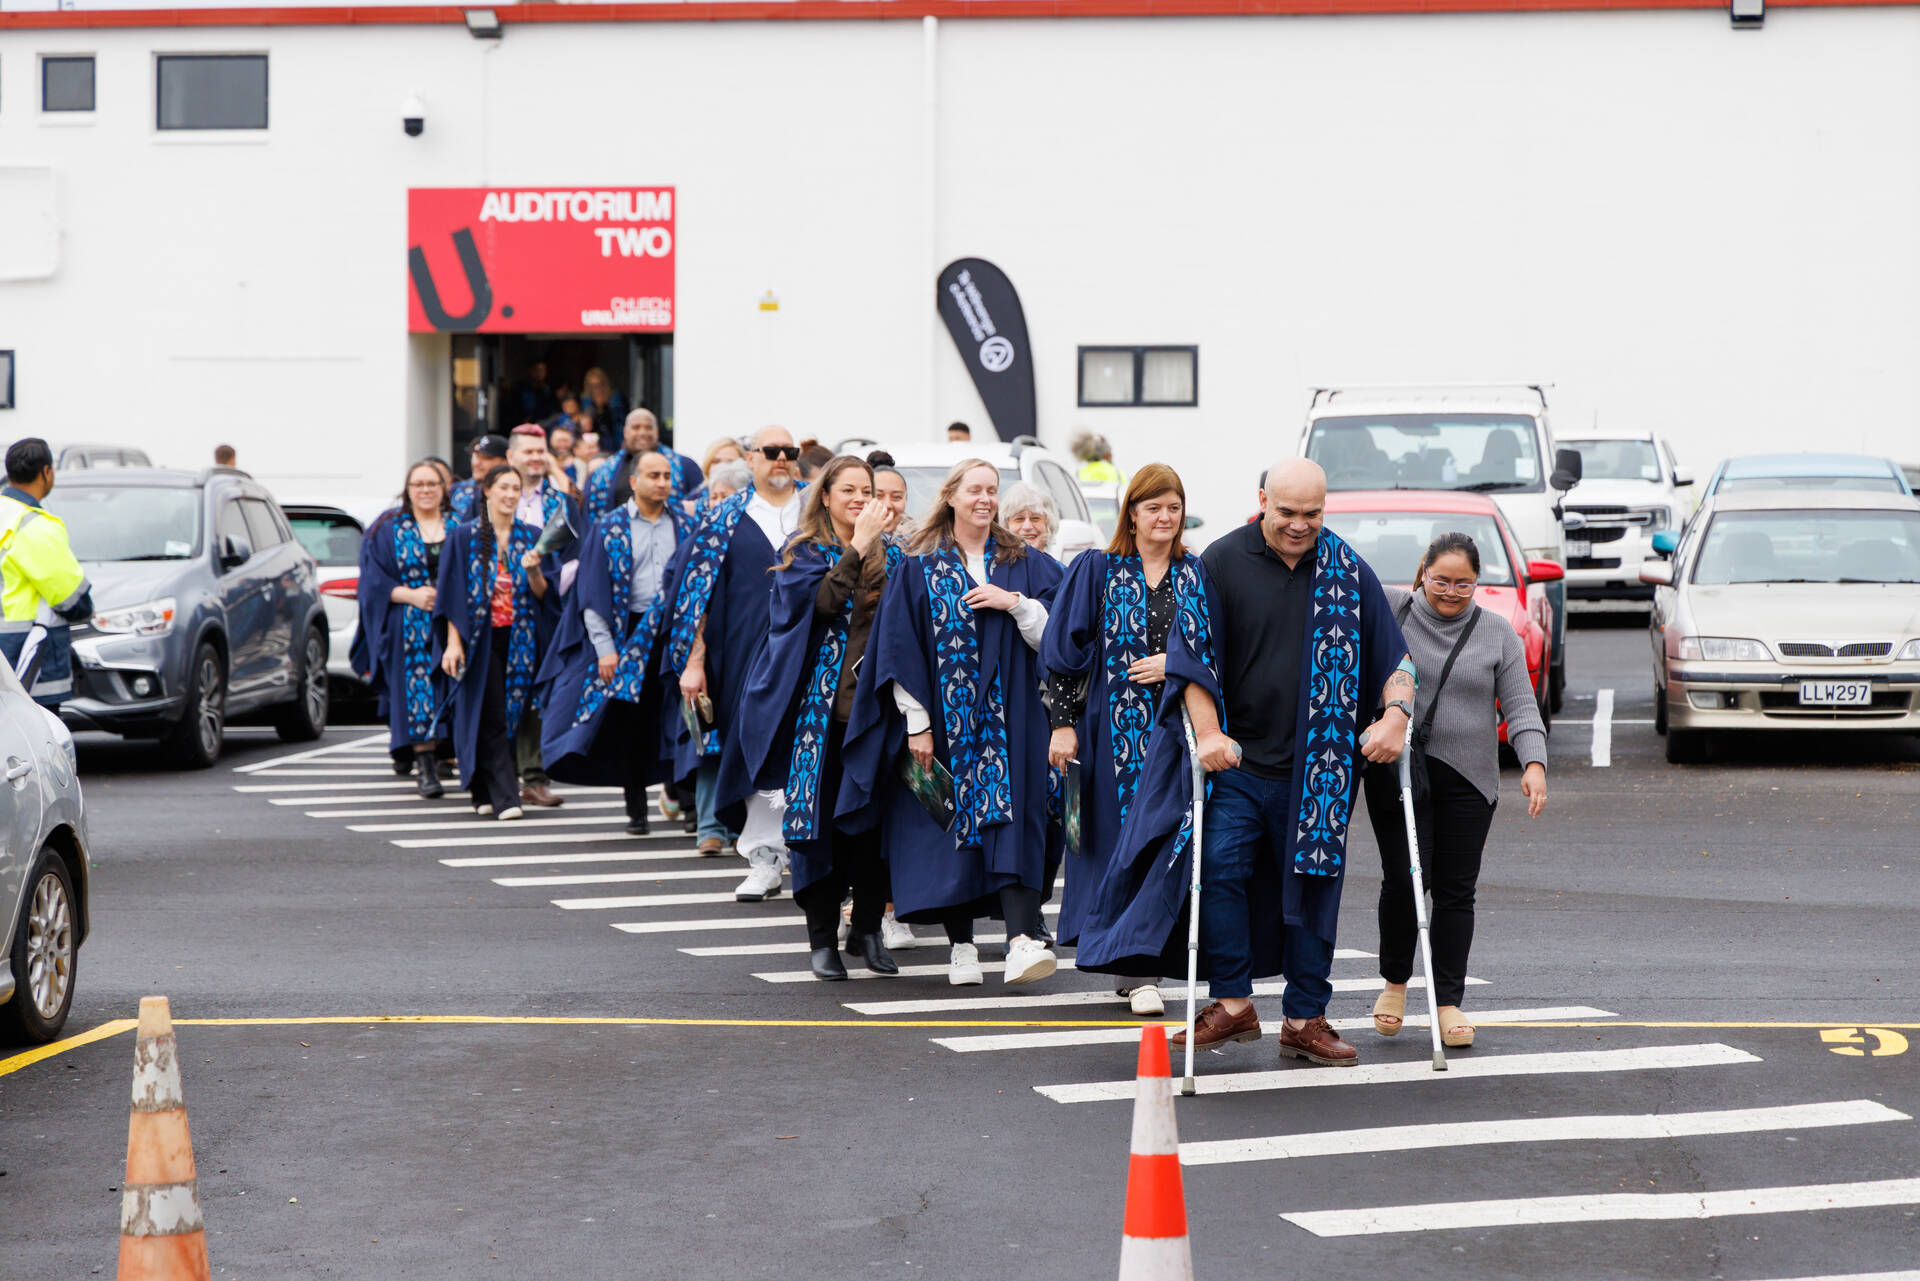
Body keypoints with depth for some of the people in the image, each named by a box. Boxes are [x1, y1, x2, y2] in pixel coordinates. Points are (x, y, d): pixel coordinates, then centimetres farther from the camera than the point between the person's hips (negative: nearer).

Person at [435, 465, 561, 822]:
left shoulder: (532, 537, 8)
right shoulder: (464, 537, 0)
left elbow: (544, 594, 5)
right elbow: (452, 593, -2)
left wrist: (534, 571, -15)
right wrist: (453, 641, -10)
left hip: (520, 640, 3)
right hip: (481, 638, -3)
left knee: (512, 714, 5)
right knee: (491, 718, -8)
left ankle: (484, 792, 18)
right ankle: (504, 796, -11)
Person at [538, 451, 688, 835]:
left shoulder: (684, 523, 7)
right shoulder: (609, 527, 2)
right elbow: (594, 592, 0)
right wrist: (604, 647, -9)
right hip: (629, 633, -1)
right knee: (630, 722, 3)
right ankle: (636, 809, 11)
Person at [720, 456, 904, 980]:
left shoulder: (889, 554, 12)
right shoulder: (803, 552, 3)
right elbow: (822, 601, -17)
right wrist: (858, 546, -19)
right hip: (819, 703, -3)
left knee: (874, 815, 0)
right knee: (819, 815, -1)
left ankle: (868, 930, 11)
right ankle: (823, 938, 6)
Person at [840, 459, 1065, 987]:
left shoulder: (1024, 566, 9)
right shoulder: (919, 567, 4)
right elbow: (901, 650, -1)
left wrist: (1014, 602, -12)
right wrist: (916, 723, -8)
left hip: (1008, 720, 0)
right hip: (945, 719, 0)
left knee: (1010, 819, -12)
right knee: (952, 822, 0)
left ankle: (1023, 941, -23)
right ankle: (961, 945, 10)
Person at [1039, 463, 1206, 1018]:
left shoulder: (1197, 576, 10)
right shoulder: (1096, 571, 4)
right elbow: (1065, 650, 2)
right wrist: (1063, 722, -5)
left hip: (1181, 727, 2)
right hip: (1116, 730, -2)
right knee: (1125, 838, -7)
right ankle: (1139, 972, -6)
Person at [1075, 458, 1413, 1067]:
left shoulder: (1348, 571, 4)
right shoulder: (1223, 562, -1)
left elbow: (1394, 657, 7)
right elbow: (1192, 658, -2)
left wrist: (1396, 714, -11)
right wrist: (1208, 733, -13)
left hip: (1317, 767, 1)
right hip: (1237, 760, -1)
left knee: (1313, 885, 4)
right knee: (1218, 869, -11)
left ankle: (1305, 1019, 13)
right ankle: (1233, 1004, 2)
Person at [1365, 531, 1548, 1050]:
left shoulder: (1497, 633, 6)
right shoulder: (1391, 612, 2)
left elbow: (1520, 705, 2)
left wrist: (1534, 762, -12)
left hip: (1468, 779, 2)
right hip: (1395, 771, -2)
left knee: (1455, 891, 1)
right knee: (1404, 879, -9)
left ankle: (1448, 1003, 8)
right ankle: (1394, 981, 14)